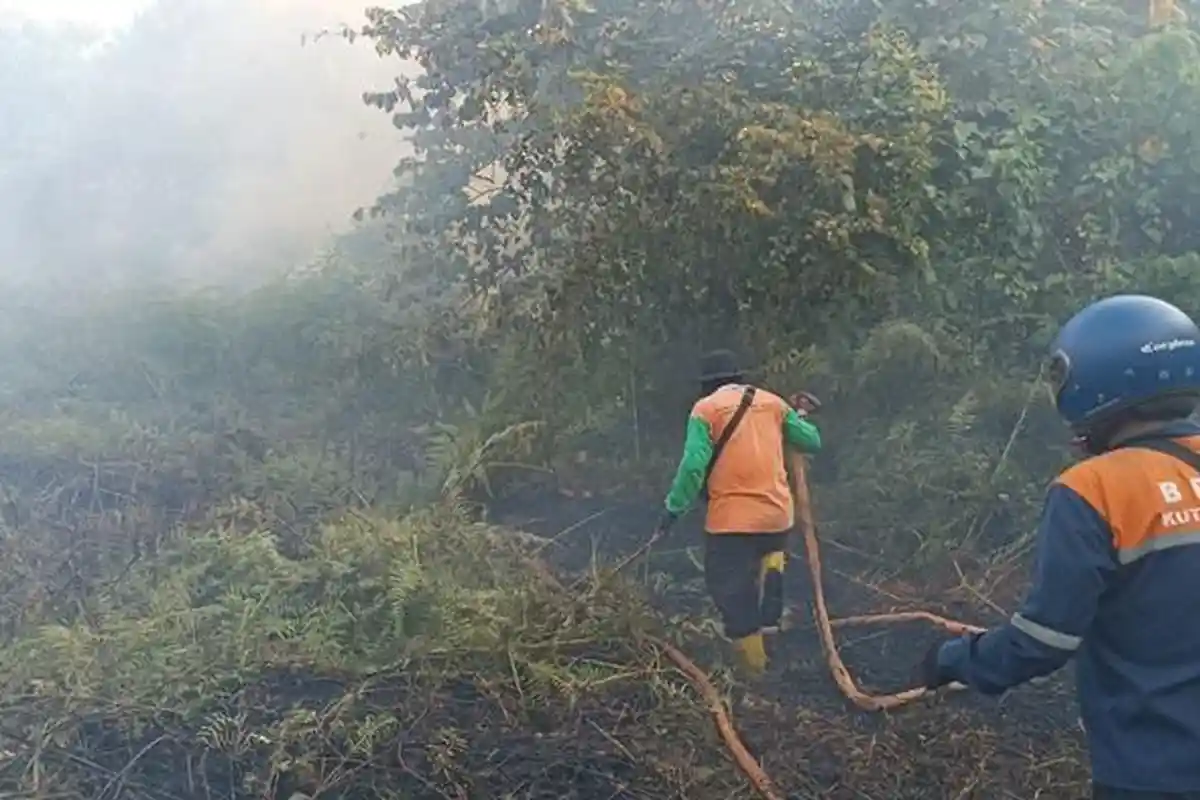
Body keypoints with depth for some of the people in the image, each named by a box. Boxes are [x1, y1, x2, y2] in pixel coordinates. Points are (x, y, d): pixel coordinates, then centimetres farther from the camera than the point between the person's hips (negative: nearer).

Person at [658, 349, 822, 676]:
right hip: (777, 514, 4)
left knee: (733, 591, 7)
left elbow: (693, 465, -11)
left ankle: (753, 666, 10)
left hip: (731, 518, -4)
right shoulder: (773, 402, 10)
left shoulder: (705, 409, -2)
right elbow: (811, 441, 16)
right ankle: (771, 569, 8)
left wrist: (674, 506, -3)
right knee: (770, 551, 36)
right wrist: (799, 417, 36)